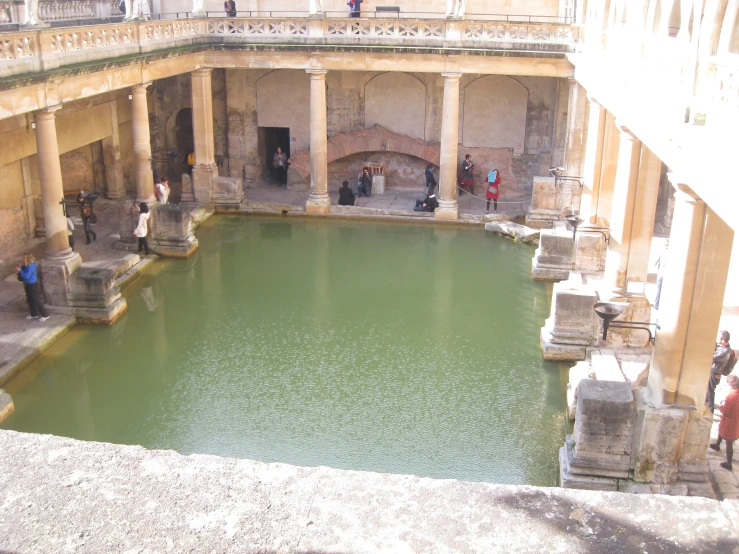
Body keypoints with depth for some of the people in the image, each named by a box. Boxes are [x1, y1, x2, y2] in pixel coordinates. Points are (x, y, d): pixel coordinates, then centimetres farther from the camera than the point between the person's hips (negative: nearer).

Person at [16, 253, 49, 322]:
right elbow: (25, 272, 13)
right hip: (28, 284, 10)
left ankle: (45, 315, 4)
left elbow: (26, 276, -29)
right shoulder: (27, 265, 2)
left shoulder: (30, 267, -28)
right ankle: (34, 314, 35)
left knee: (36, 300, -3)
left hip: (32, 285, -10)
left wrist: (20, 270, -26)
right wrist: (20, 267, -2)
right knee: (30, 300, 20)